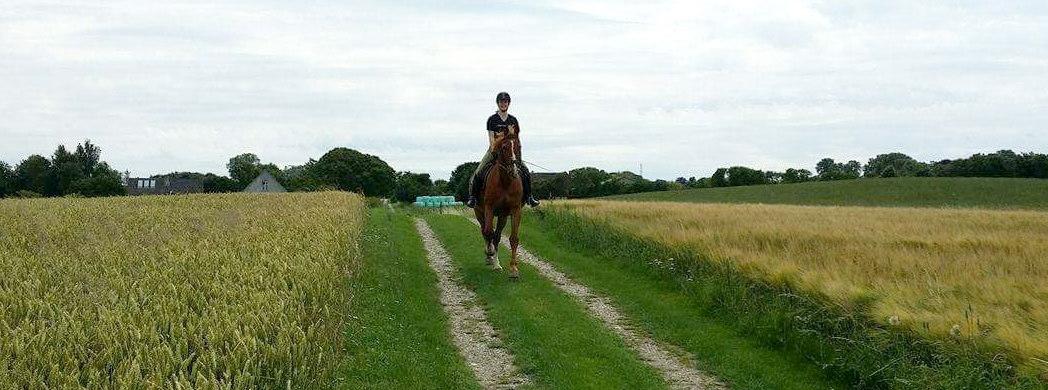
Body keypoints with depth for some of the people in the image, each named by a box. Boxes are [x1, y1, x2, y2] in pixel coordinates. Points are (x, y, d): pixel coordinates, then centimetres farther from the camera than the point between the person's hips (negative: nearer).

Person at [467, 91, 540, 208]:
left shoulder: (513, 120, 9)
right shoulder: (492, 119, 1)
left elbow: (517, 139, 11)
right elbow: (491, 139, -5)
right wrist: (494, 152, -16)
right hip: (495, 150, -2)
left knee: (526, 173, -13)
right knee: (478, 173, -18)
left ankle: (528, 197, -1)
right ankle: (472, 196, -7)